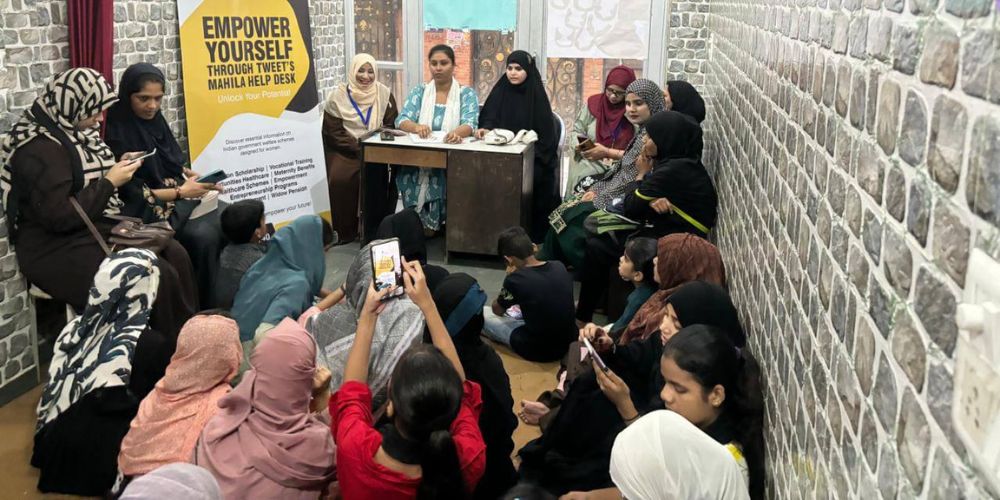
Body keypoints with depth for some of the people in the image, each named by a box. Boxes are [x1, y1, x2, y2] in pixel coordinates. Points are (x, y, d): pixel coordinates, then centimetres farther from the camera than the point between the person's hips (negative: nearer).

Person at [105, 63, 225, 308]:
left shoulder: (155, 120, 9)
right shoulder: (118, 134, -11)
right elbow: (132, 193, -14)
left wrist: (195, 176, -1)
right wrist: (180, 192, -19)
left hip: (182, 198, 7)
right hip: (149, 211, -7)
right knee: (204, 236, -30)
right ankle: (207, 307, -16)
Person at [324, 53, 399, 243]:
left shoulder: (384, 94, 3)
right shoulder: (338, 96, -2)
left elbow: (391, 126, 3)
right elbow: (334, 133, -5)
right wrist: (359, 149, -17)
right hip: (344, 150, 0)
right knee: (339, 178, -28)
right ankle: (343, 231, -11)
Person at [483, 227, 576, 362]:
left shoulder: (516, 279, -21)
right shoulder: (560, 267, -5)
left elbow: (497, 310, 1)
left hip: (537, 351, -6)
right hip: (568, 343, 6)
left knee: (482, 313, 8)